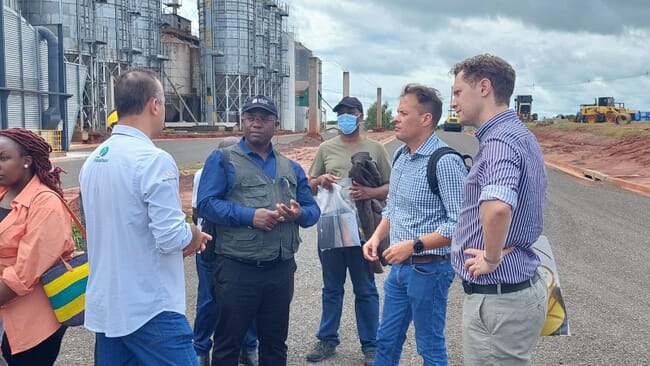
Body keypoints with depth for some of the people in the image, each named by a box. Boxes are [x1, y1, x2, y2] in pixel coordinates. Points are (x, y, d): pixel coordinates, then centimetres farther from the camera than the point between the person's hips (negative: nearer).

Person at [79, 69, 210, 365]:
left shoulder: (92, 161, 7)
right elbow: (172, 239, -22)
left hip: (104, 308, 8)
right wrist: (193, 233, 0)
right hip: (150, 311, -8)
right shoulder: (153, 160, -19)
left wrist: (184, 236, 14)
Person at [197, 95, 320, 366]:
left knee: (275, 342, 17)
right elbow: (206, 204, -11)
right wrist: (249, 216, -21)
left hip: (281, 270, 5)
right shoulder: (222, 159, 1)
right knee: (228, 343, 8)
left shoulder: (291, 167, 15)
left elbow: (313, 209, 13)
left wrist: (299, 214, -11)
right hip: (236, 269, -4)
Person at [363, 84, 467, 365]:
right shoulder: (400, 156, 7)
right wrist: (377, 236, 1)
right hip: (399, 266, 8)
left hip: (428, 269, -8)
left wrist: (414, 245, -24)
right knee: (386, 341, 19)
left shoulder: (445, 162, -19)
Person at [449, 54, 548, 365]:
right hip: (519, 288, 10)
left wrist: (492, 258, -26)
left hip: (497, 299, -10)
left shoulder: (500, 140, -22)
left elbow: (497, 207, -42)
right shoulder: (519, 134, 11)